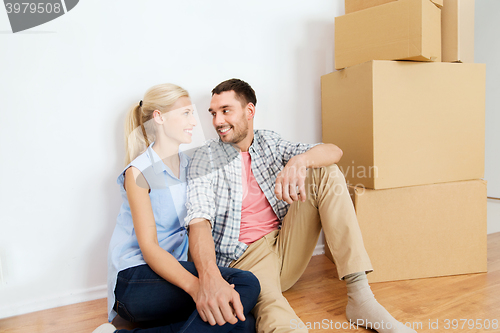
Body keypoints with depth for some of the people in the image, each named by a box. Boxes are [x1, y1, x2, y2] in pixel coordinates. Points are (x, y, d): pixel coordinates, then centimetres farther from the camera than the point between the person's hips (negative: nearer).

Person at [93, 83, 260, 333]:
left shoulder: (188, 165, 12)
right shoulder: (139, 172, -9)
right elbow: (149, 247, -18)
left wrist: (209, 276, -11)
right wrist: (196, 286, -34)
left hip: (173, 268, 6)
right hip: (135, 278, -6)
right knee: (246, 285, -27)